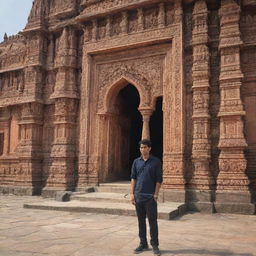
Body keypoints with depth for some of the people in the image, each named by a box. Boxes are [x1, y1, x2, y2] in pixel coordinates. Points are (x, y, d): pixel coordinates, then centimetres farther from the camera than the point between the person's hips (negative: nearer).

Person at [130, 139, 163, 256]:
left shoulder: (156, 162, -1)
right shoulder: (136, 162, 8)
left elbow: (159, 179, -2)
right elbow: (133, 178, 8)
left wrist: (156, 195, -9)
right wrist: (132, 193, 0)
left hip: (150, 196, -3)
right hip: (138, 196, 3)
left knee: (152, 221, 1)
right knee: (141, 221, 11)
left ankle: (155, 245, 13)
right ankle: (143, 244, 22)